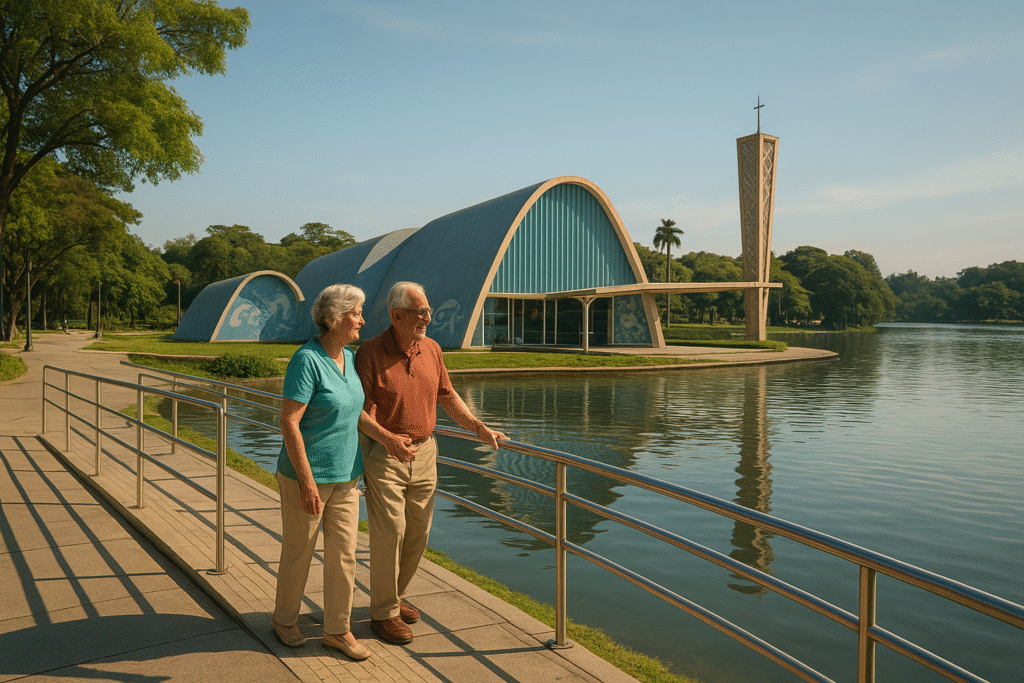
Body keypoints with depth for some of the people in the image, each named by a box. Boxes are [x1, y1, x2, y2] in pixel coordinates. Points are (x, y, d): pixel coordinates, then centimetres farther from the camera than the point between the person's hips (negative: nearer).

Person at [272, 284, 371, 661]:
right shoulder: (307, 360, -19)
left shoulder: (350, 358, 5)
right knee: (298, 553, 12)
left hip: (344, 475, 7)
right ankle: (284, 619, 35)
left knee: (344, 553, 10)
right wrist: (307, 481, -22)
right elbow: (288, 422, -21)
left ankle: (337, 630, 25)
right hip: (306, 475, -7)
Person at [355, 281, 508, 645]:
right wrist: (388, 439, -34)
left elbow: (447, 396, 13)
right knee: (389, 533, -3)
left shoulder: (431, 349, 4)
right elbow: (361, 411, -17)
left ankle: (395, 596, 34)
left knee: (418, 532, 13)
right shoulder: (370, 352, -14)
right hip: (383, 455, -6)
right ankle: (384, 612, 14)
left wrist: (479, 428, 5)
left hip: (424, 452, 6)